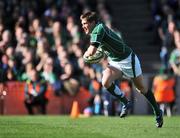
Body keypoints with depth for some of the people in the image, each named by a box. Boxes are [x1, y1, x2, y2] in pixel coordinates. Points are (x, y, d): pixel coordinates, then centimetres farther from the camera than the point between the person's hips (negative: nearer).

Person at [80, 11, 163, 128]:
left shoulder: (99, 29, -24)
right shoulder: (96, 31, 5)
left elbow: (92, 51, -30)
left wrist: (85, 54, -10)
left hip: (128, 60, -8)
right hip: (115, 62, 8)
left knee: (141, 88, 6)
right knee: (106, 82, -17)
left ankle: (158, 112, 23)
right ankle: (126, 103, 0)